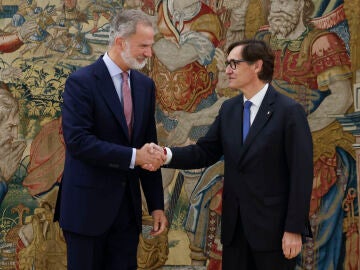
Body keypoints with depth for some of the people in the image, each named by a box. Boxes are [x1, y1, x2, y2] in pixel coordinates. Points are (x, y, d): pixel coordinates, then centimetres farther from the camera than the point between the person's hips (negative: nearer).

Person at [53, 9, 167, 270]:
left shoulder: (145, 85, 8)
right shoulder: (82, 81, -10)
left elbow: (149, 146, 11)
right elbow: (78, 140, -20)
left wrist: (157, 204, 9)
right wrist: (132, 157, -22)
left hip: (128, 205, 5)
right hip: (88, 205, -5)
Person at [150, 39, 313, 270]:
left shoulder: (289, 111, -11)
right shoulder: (229, 109, 9)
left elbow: (301, 175, -13)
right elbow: (205, 152, 8)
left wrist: (294, 230, -15)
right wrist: (167, 154, -11)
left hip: (273, 227, -6)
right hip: (235, 225, 6)